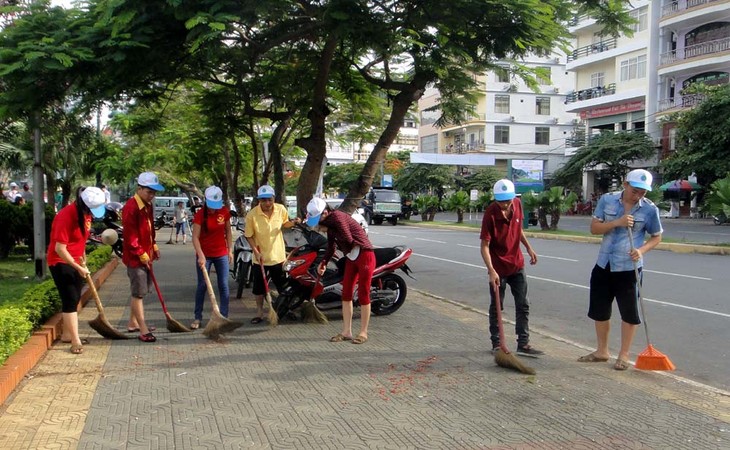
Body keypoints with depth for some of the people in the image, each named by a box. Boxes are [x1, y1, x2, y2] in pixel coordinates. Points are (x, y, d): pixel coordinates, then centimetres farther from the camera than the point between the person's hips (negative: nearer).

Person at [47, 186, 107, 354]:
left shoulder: (85, 213, 0)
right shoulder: (66, 216, -26)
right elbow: (59, 249, -26)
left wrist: (83, 258, 9)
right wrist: (78, 268, -23)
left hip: (75, 261, 8)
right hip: (60, 262, -8)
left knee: (75, 299, 13)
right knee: (70, 300, -10)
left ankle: (67, 334, 26)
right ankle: (76, 341, -8)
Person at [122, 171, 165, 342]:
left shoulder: (148, 206, 9)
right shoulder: (131, 207, -19)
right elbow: (130, 236, -21)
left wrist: (154, 247, 11)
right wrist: (142, 255, -18)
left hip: (146, 256, 9)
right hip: (135, 257, -9)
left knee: (139, 291, 17)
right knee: (138, 293, -5)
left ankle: (133, 323, 29)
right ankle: (143, 330, -2)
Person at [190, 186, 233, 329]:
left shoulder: (225, 212, -4)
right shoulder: (200, 214, -13)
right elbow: (195, 237, -17)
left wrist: (230, 250, 5)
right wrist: (201, 256, -26)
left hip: (221, 254, 3)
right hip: (204, 255, -3)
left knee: (223, 285, 3)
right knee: (202, 285, 1)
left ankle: (224, 316, 10)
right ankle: (198, 317, 11)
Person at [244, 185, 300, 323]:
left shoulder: (281, 210, -9)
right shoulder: (252, 215, -18)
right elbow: (249, 236, -9)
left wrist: (292, 222, -11)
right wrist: (256, 252, -18)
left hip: (278, 256, 2)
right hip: (261, 257, -2)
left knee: (283, 286, 13)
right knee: (259, 287, 9)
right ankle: (259, 313, 25)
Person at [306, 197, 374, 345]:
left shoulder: (337, 216, -19)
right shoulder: (329, 222, 9)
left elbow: (347, 238, -26)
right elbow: (331, 246, 14)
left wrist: (328, 230, -13)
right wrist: (323, 262, 0)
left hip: (364, 254, -9)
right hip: (351, 256, 9)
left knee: (363, 293, -3)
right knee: (346, 293, 8)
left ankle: (363, 332, 6)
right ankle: (346, 331, 15)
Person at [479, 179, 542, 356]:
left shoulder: (517, 204, -6)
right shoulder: (490, 214, -22)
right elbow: (484, 246, -24)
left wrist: (528, 247, 11)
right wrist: (491, 271, -33)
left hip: (517, 264, 6)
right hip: (498, 267, -5)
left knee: (523, 305, 7)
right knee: (496, 307, 6)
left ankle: (523, 344, 14)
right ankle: (496, 344, 18)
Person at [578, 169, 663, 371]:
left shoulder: (650, 209, -6)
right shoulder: (607, 200, -3)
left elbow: (656, 237, 4)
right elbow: (594, 228, -4)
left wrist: (642, 250, -15)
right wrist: (617, 222, -20)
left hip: (628, 268, -3)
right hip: (604, 265, 3)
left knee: (629, 312, 3)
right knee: (599, 310, 12)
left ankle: (624, 355, 17)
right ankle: (602, 351, 28)